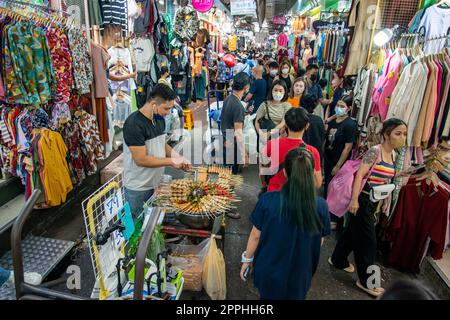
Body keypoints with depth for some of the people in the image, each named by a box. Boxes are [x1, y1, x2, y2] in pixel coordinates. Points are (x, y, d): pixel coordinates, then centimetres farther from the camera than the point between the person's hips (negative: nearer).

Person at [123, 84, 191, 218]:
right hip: (139, 188, -7)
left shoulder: (159, 119, 3)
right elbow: (141, 160, -25)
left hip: (157, 183, 7)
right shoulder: (134, 124, -22)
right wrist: (171, 161, -21)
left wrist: (175, 155, -4)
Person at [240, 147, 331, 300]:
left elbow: (255, 235, -12)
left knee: (267, 294, 27)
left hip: (269, 271, -1)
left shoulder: (267, 200, -24)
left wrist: (247, 259, 5)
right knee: (294, 295, 29)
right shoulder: (321, 206, -20)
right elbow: (319, 242, -5)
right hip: (299, 274, 1)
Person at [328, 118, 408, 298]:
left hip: (373, 202, 8)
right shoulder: (375, 151, -18)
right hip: (363, 200, -8)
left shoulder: (393, 154, 7)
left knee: (354, 231, 20)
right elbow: (360, 175, -21)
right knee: (368, 240, 2)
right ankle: (365, 281, 18)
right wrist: (354, 200, -24)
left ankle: (338, 260, 39)